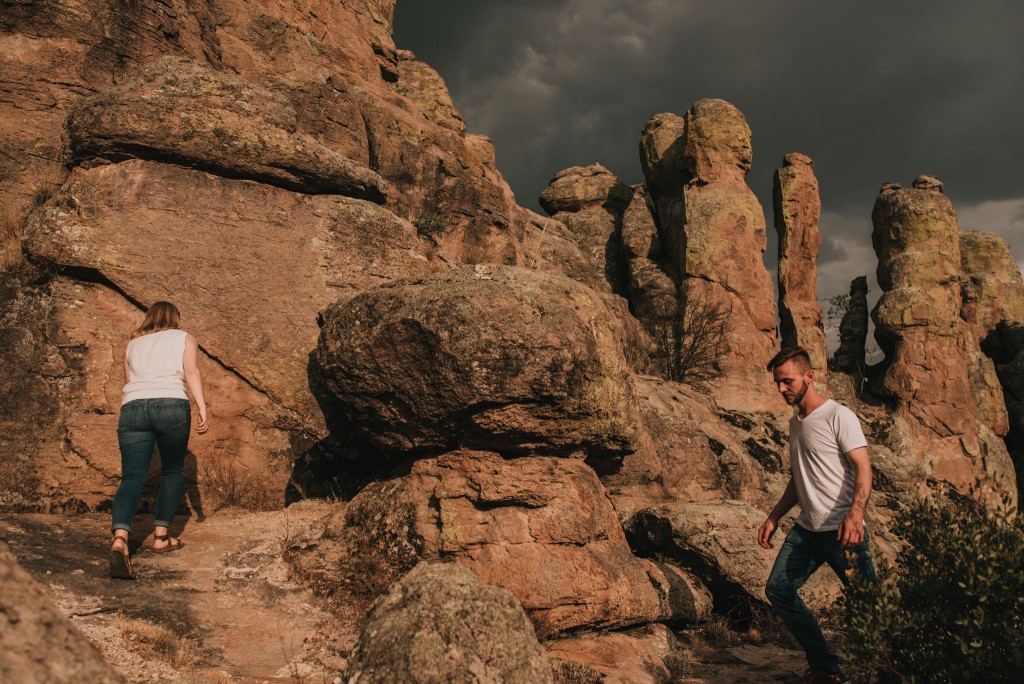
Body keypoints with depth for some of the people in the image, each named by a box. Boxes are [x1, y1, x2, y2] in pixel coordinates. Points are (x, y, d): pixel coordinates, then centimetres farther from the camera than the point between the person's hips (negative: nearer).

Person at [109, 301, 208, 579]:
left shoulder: (133, 344, 30)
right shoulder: (184, 338, 20)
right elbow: (191, 372, 3)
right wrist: (202, 408, -5)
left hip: (132, 407, 3)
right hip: (171, 405, -2)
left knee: (132, 477, -5)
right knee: (172, 471, 16)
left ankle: (120, 539, -27)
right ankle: (161, 536, 15)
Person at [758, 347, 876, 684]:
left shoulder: (838, 416, -8)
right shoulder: (795, 422, 16)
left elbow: (863, 469, -17)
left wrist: (854, 514, -32)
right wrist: (773, 518, 20)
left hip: (841, 530, -8)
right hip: (806, 529, 8)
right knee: (778, 588, 4)